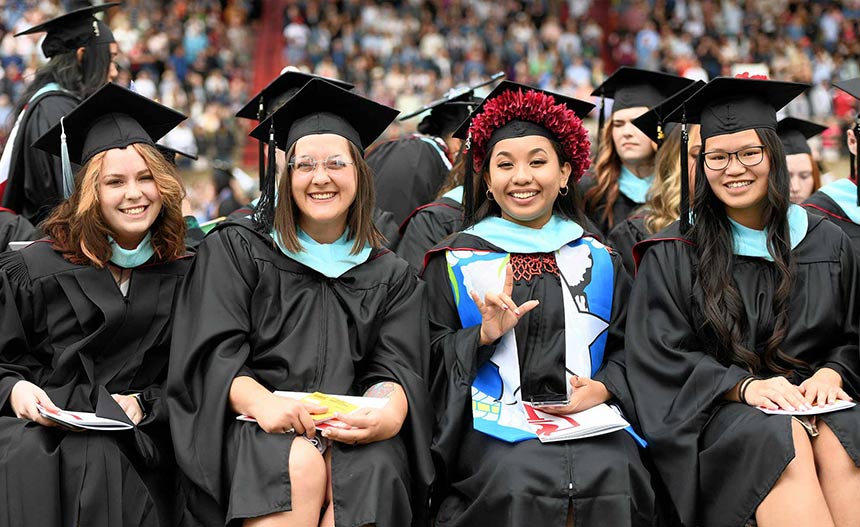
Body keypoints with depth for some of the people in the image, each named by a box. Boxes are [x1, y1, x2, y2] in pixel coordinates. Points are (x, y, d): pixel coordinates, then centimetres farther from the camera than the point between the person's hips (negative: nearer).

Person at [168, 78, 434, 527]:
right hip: (253, 430, -1)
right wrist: (260, 401, -23)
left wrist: (390, 412, -22)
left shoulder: (392, 277, 17)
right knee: (301, 464, -34)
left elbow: (396, 370, 4)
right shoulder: (233, 251, 11)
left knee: (375, 468, -32)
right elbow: (214, 354, -1)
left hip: (352, 437, 2)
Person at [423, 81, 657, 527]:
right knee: (518, 482, -33)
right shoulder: (456, 261, 12)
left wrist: (604, 387, -6)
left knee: (616, 479, -29)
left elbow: (626, 346, 14)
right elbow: (432, 353, 7)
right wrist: (484, 336, -11)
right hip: (494, 424, -1)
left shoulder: (598, 260, 18)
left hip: (590, 420, 2)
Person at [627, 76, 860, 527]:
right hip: (717, 413, -2)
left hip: (813, 401, 3)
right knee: (782, 439, -34)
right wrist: (743, 385, -17)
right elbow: (664, 358, -1)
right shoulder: (673, 254, 5)